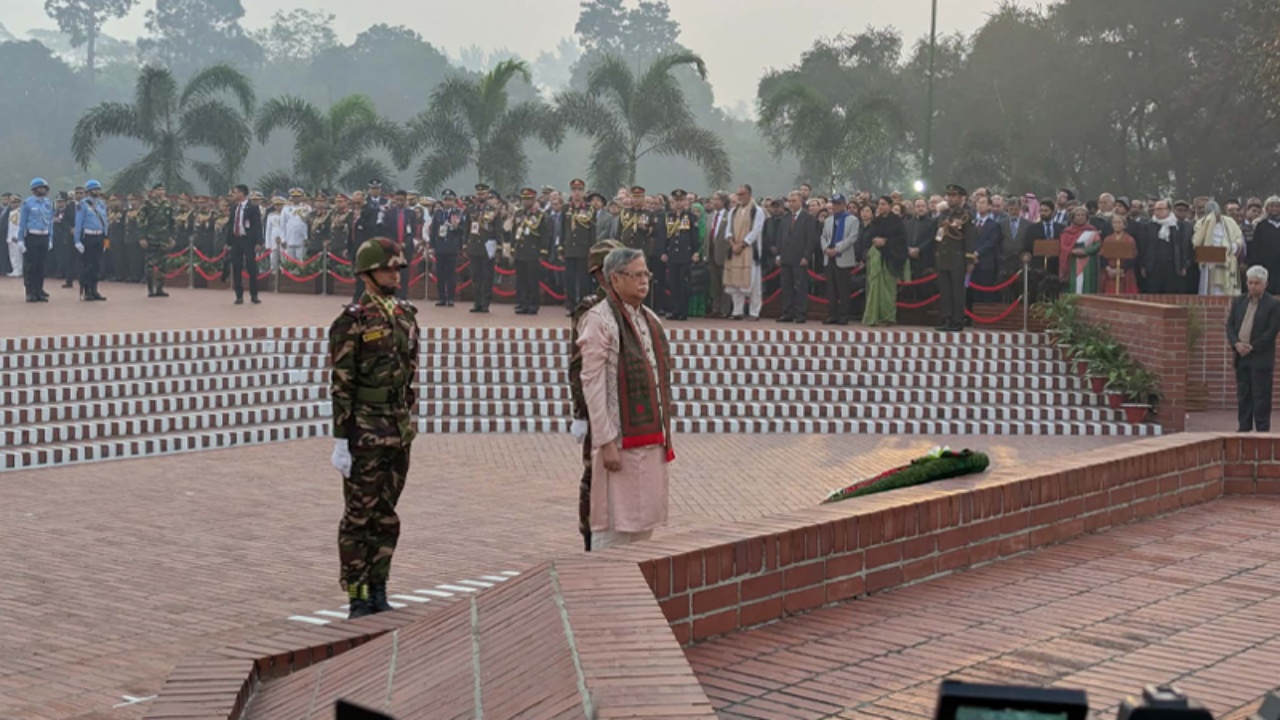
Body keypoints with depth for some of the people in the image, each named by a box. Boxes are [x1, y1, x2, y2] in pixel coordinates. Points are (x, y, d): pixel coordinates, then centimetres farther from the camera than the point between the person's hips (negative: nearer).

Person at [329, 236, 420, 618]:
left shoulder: (407, 315, 10)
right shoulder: (352, 321, -11)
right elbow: (341, 384, -13)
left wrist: (410, 423, 15)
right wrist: (341, 440, -15)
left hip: (400, 433, 7)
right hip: (366, 433, -7)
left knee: (386, 517, 12)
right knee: (359, 516, 1)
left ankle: (378, 593, 20)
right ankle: (358, 600, 8)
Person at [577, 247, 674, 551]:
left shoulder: (649, 319, 14)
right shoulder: (600, 321, -10)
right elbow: (592, 385, -14)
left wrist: (664, 434, 14)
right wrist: (607, 442, -18)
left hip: (650, 439, 7)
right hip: (620, 440, -7)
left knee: (644, 522, 12)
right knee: (614, 526, -3)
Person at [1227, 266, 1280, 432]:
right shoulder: (1238, 302, 12)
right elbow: (1230, 325, 9)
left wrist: (1252, 347, -15)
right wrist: (1236, 343, -9)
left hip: (1261, 359, -5)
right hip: (1241, 357, 5)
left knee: (1261, 397, -4)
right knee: (1243, 396, 9)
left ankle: (1262, 430, 1)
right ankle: (1244, 429, 14)